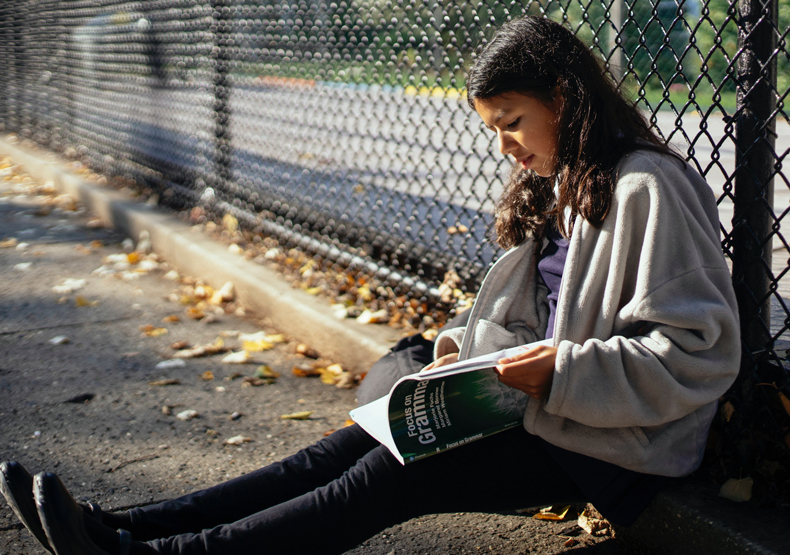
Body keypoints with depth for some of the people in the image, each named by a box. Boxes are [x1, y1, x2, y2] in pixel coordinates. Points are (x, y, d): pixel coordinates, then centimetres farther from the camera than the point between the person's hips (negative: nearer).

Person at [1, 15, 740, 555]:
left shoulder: (644, 189, -16)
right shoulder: (553, 187, 13)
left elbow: (700, 351, -20)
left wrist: (560, 372, -23)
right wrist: (463, 348, 2)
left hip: (609, 446, -8)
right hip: (546, 405, 8)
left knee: (389, 477, -20)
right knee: (357, 443, -8)